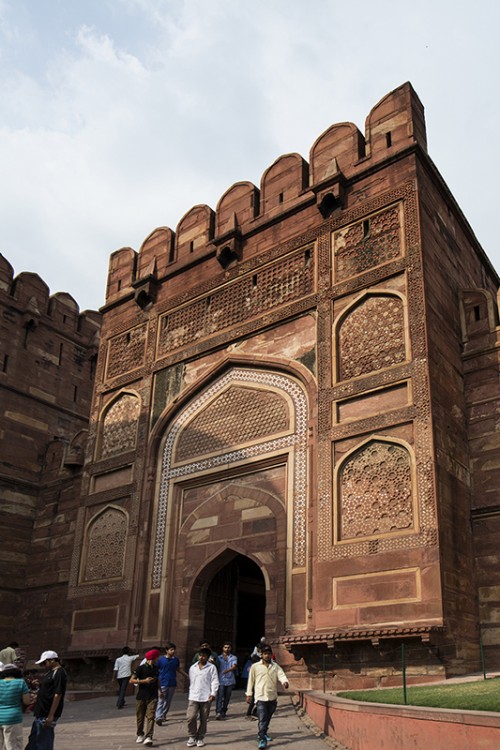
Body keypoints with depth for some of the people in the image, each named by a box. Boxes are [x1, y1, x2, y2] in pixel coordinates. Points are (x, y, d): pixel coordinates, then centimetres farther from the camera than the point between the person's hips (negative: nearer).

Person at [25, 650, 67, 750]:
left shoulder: (59, 674, -19)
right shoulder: (50, 672, 12)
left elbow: (57, 695, -23)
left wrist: (51, 715, -24)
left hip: (47, 714, -10)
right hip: (41, 712, 10)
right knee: (34, 738, 18)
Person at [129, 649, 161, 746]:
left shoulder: (156, 668, 11)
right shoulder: (141, 668, -7)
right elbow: (131, 681, -10)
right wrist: (144, 681, -17)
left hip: (153, 697, 3)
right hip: (141, 696, -3)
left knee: (150, 717, -10)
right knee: (140, 717, 8)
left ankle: (148, 737, -15)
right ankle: (140, 735, 29)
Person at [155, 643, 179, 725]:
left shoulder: (176, 660, 5)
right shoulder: (161, 659, -6)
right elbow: (156, 671, -1)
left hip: (172, 684, 4)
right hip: (163, 683, -4)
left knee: (168, 701, 11)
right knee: (161, 701, -12)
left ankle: (163, 715, 25)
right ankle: (158, 717, -17)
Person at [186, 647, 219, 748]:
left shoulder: (211, 667, 0)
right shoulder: (192, 668, 12)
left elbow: (215, 681, -4)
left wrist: (213, 693, -14)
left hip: (206, 698, -2)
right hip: (193, 697, 2)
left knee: (203, 720, 5)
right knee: (191, 717, -10)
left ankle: (200, 738, 21)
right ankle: (192, 737, 8)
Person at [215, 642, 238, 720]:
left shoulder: (233, 658, 6)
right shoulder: (219, 658, 10)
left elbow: (234, 666, -12)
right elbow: (216, 667, 13)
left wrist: (227, 670, -30)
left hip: (230, 681, 1)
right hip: (221, 680, -1)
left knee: (227, 698, 7)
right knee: (220, 696, -13)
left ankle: (223, 712, 21)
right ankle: (218, 712, -17)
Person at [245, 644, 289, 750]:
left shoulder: (275, 666, 4)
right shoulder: (255, 666, -2)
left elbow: (281, 675, -11)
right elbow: (251, 681, 4)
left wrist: (285, 682, -32)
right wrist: (249, 694, 5)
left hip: (272, 697, 4)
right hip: (261, 697, -4)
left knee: (268, 718, 18)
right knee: (262, 719, -12)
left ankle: (263, 733, 39)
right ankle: (262, 739, -9)